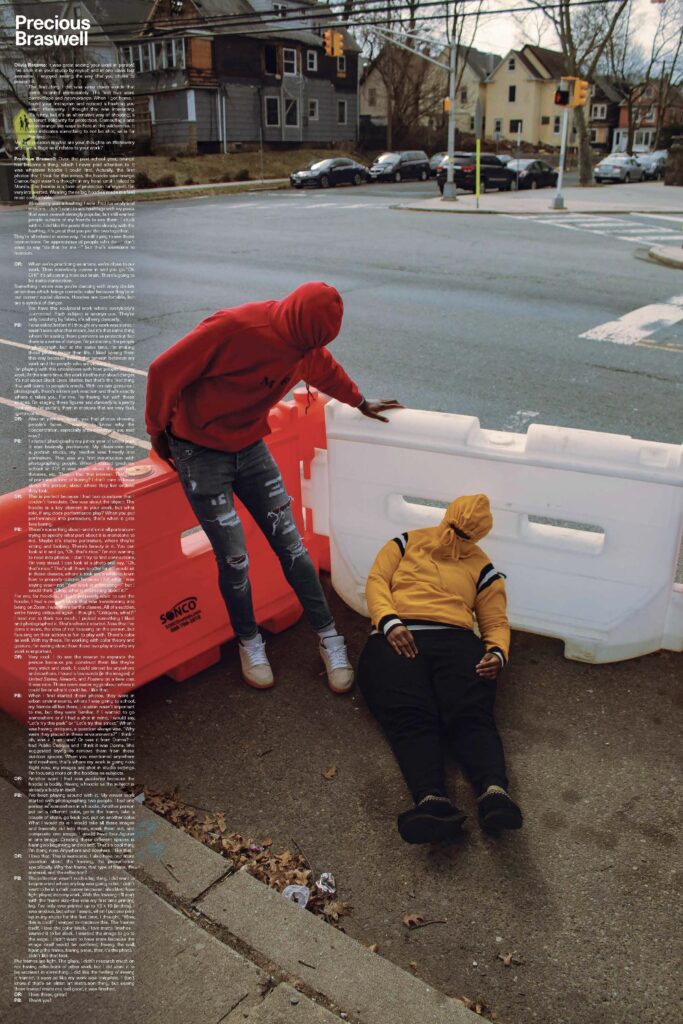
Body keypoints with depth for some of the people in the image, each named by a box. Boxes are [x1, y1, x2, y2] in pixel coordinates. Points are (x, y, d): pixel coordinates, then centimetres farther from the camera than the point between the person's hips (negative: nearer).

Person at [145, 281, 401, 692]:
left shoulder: (306, 346, -4)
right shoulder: (233, 328, -27)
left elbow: (326, 370, 20)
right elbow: (165, 371, -19)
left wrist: (362, 403, 33)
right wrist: (159, 430, -5)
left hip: (251, 447, 6)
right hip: (199, 453, -5)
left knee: (290, 545, 1)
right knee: (234, 559, -5)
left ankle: (330, 639, 13)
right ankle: (249, 642, 21)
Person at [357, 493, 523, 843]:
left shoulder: (482, 568, 24)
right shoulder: (406, 544, 24)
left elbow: (496, 622, 21)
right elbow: (376, 580, 12)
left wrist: (497, 652, -4)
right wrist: (389, 621, -8)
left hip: (455, 640, 2)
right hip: (398, 639, -1)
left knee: (471, 713, -30)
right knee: (411, 718, -31)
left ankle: (495, 793, -51)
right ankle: (432, 802, -51)